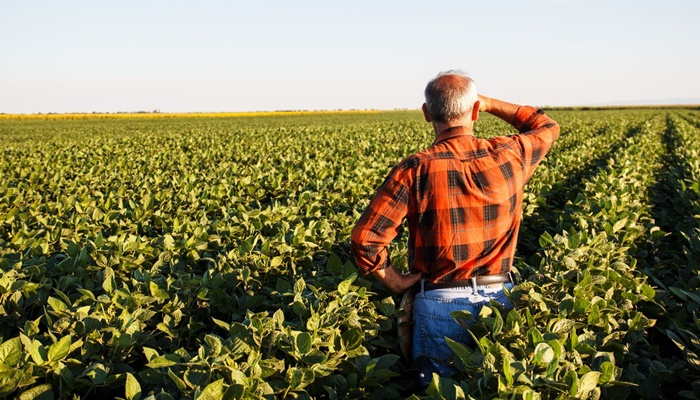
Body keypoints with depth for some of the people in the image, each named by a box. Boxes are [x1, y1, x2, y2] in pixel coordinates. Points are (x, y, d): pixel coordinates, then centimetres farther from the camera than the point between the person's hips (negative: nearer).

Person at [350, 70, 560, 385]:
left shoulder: (416, 170, -14)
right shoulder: (509, 157, -5)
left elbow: (365, 239, -18)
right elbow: (547, 127, 19)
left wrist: (396, 282, -2)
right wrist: (489, 104, 16)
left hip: (440, 303, -2)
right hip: (500, 299, 3)